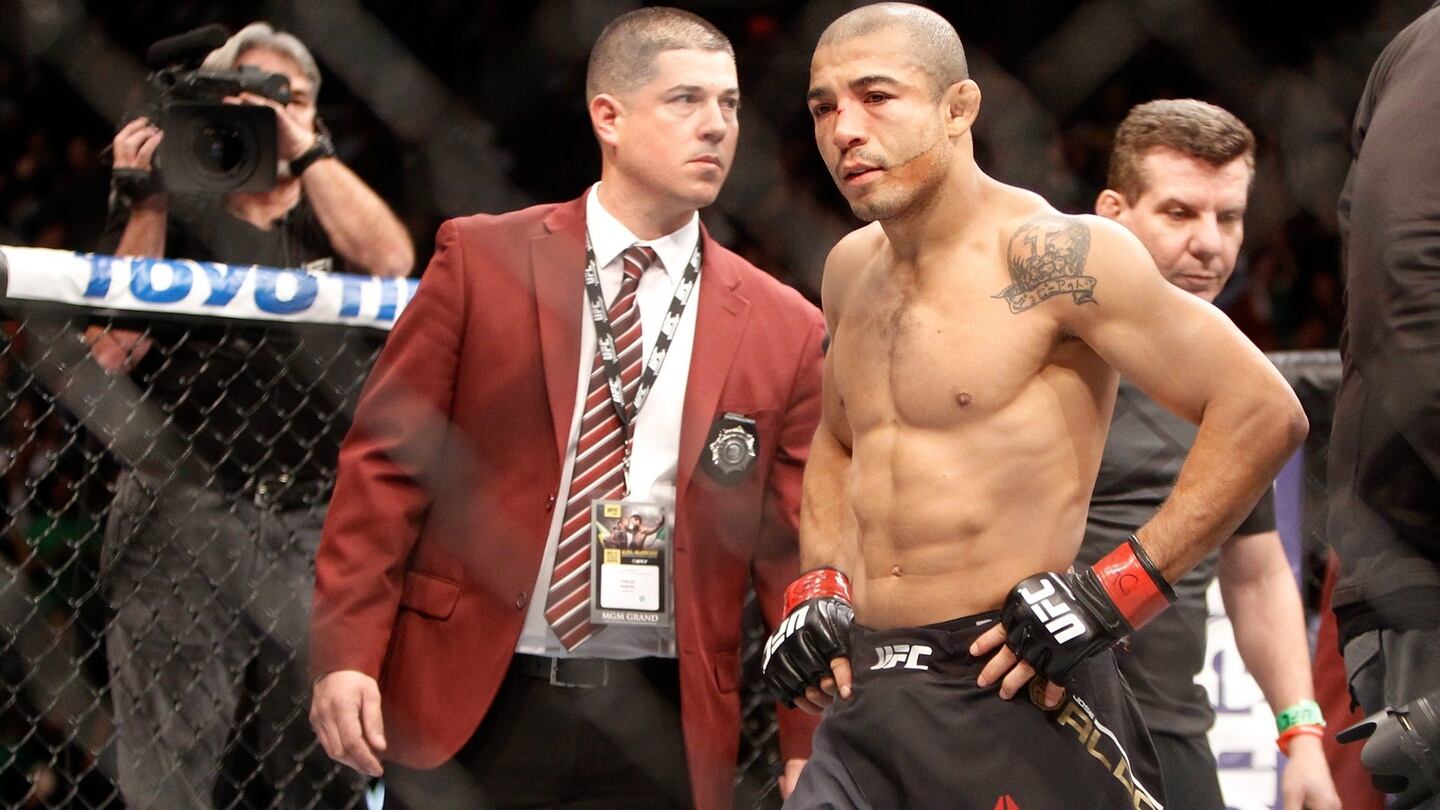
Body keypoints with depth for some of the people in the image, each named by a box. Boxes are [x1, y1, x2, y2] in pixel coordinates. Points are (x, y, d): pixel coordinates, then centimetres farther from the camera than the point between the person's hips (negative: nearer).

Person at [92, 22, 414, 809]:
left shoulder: (333, 218, 20)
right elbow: (111, 347, 0)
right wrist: (142, 201, -1)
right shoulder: (180, 217, 14)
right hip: (184, 518, -2)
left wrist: (307, 149, -2)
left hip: (318, 531, 2)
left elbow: (390, 262, -4)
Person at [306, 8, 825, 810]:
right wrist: (345, 652, -9)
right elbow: (388, 462, 0)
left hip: (658, 720, 1)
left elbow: (797, 552, 5)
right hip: (471, 703, -1)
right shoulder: (481, 261, 1)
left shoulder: (785, 331, 4)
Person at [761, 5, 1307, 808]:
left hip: (1016, 700, -7)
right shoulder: (851, 270, 12)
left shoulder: (1048, 257, -12)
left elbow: (1264, 413, -15)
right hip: (862, 703, 7)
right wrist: (818, 586, 14)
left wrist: (1114, 593, -16)